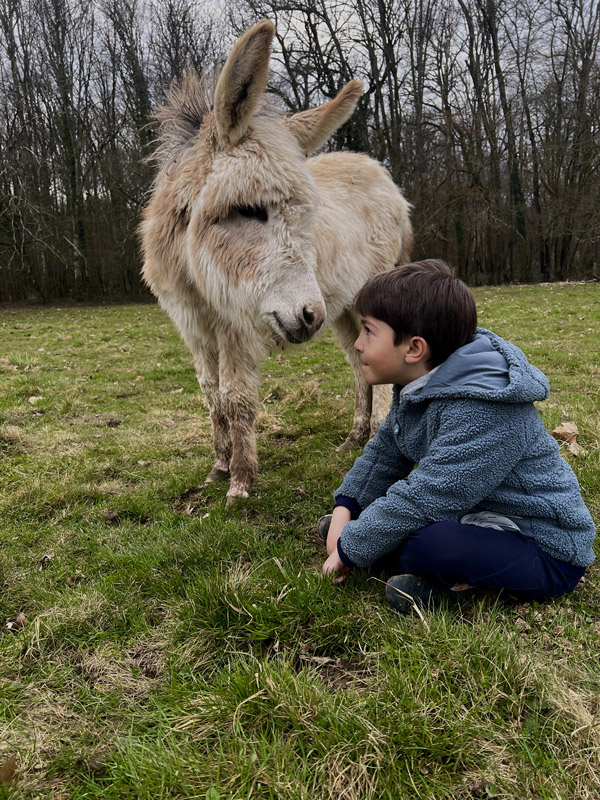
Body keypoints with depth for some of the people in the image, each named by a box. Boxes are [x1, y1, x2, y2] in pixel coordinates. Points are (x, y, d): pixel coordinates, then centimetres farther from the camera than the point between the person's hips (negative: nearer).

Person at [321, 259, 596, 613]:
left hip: (547, 555, -8)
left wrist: (350, 550, -18)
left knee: (423, 542, -34)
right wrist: (345, 508, 0)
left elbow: (421, 500, -31)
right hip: (479, 514, 8)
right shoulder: (420, 385, 0)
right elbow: (385, 451, 12)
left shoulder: (480, 411, -31)